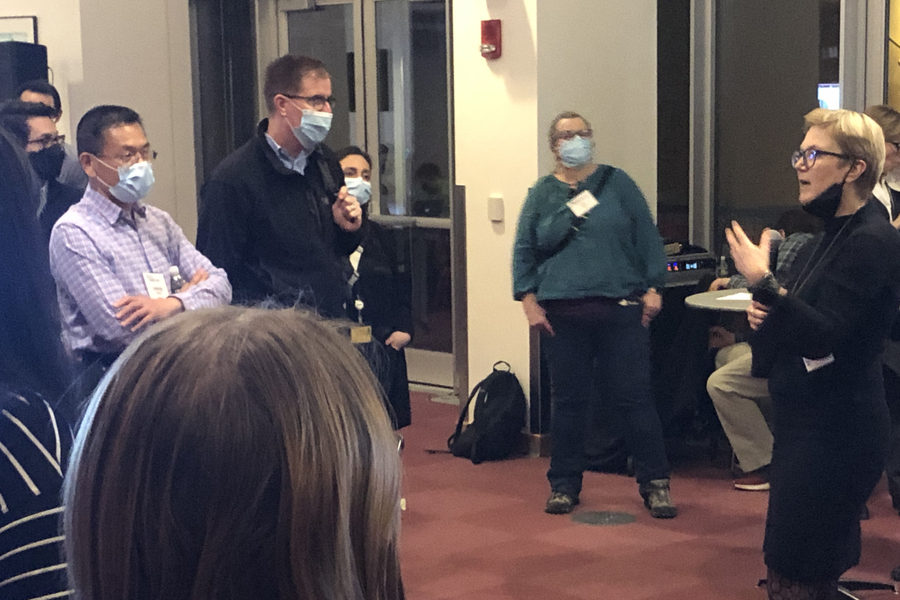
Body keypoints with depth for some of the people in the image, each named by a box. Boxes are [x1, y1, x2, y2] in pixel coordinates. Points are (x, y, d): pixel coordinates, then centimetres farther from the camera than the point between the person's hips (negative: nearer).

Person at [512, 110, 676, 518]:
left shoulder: (616, 183, 7)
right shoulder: (543, 193, 9)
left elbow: (647, 237, 6)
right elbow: (524, 250, 10)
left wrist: (653, 288, 0)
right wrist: (528, 300, 1)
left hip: (621, 308, -1)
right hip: (563, 313, 1)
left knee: (633, 397, 0)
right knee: (568, 400, 7)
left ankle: (654, 483, 10)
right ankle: (564, 484, 19)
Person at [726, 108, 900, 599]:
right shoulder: (837, 234, 14)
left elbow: (823, 336, -25)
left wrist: (763, 282, -27)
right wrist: (768, 316, 3)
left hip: (833, 437, -10)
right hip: (811, 427, 10)